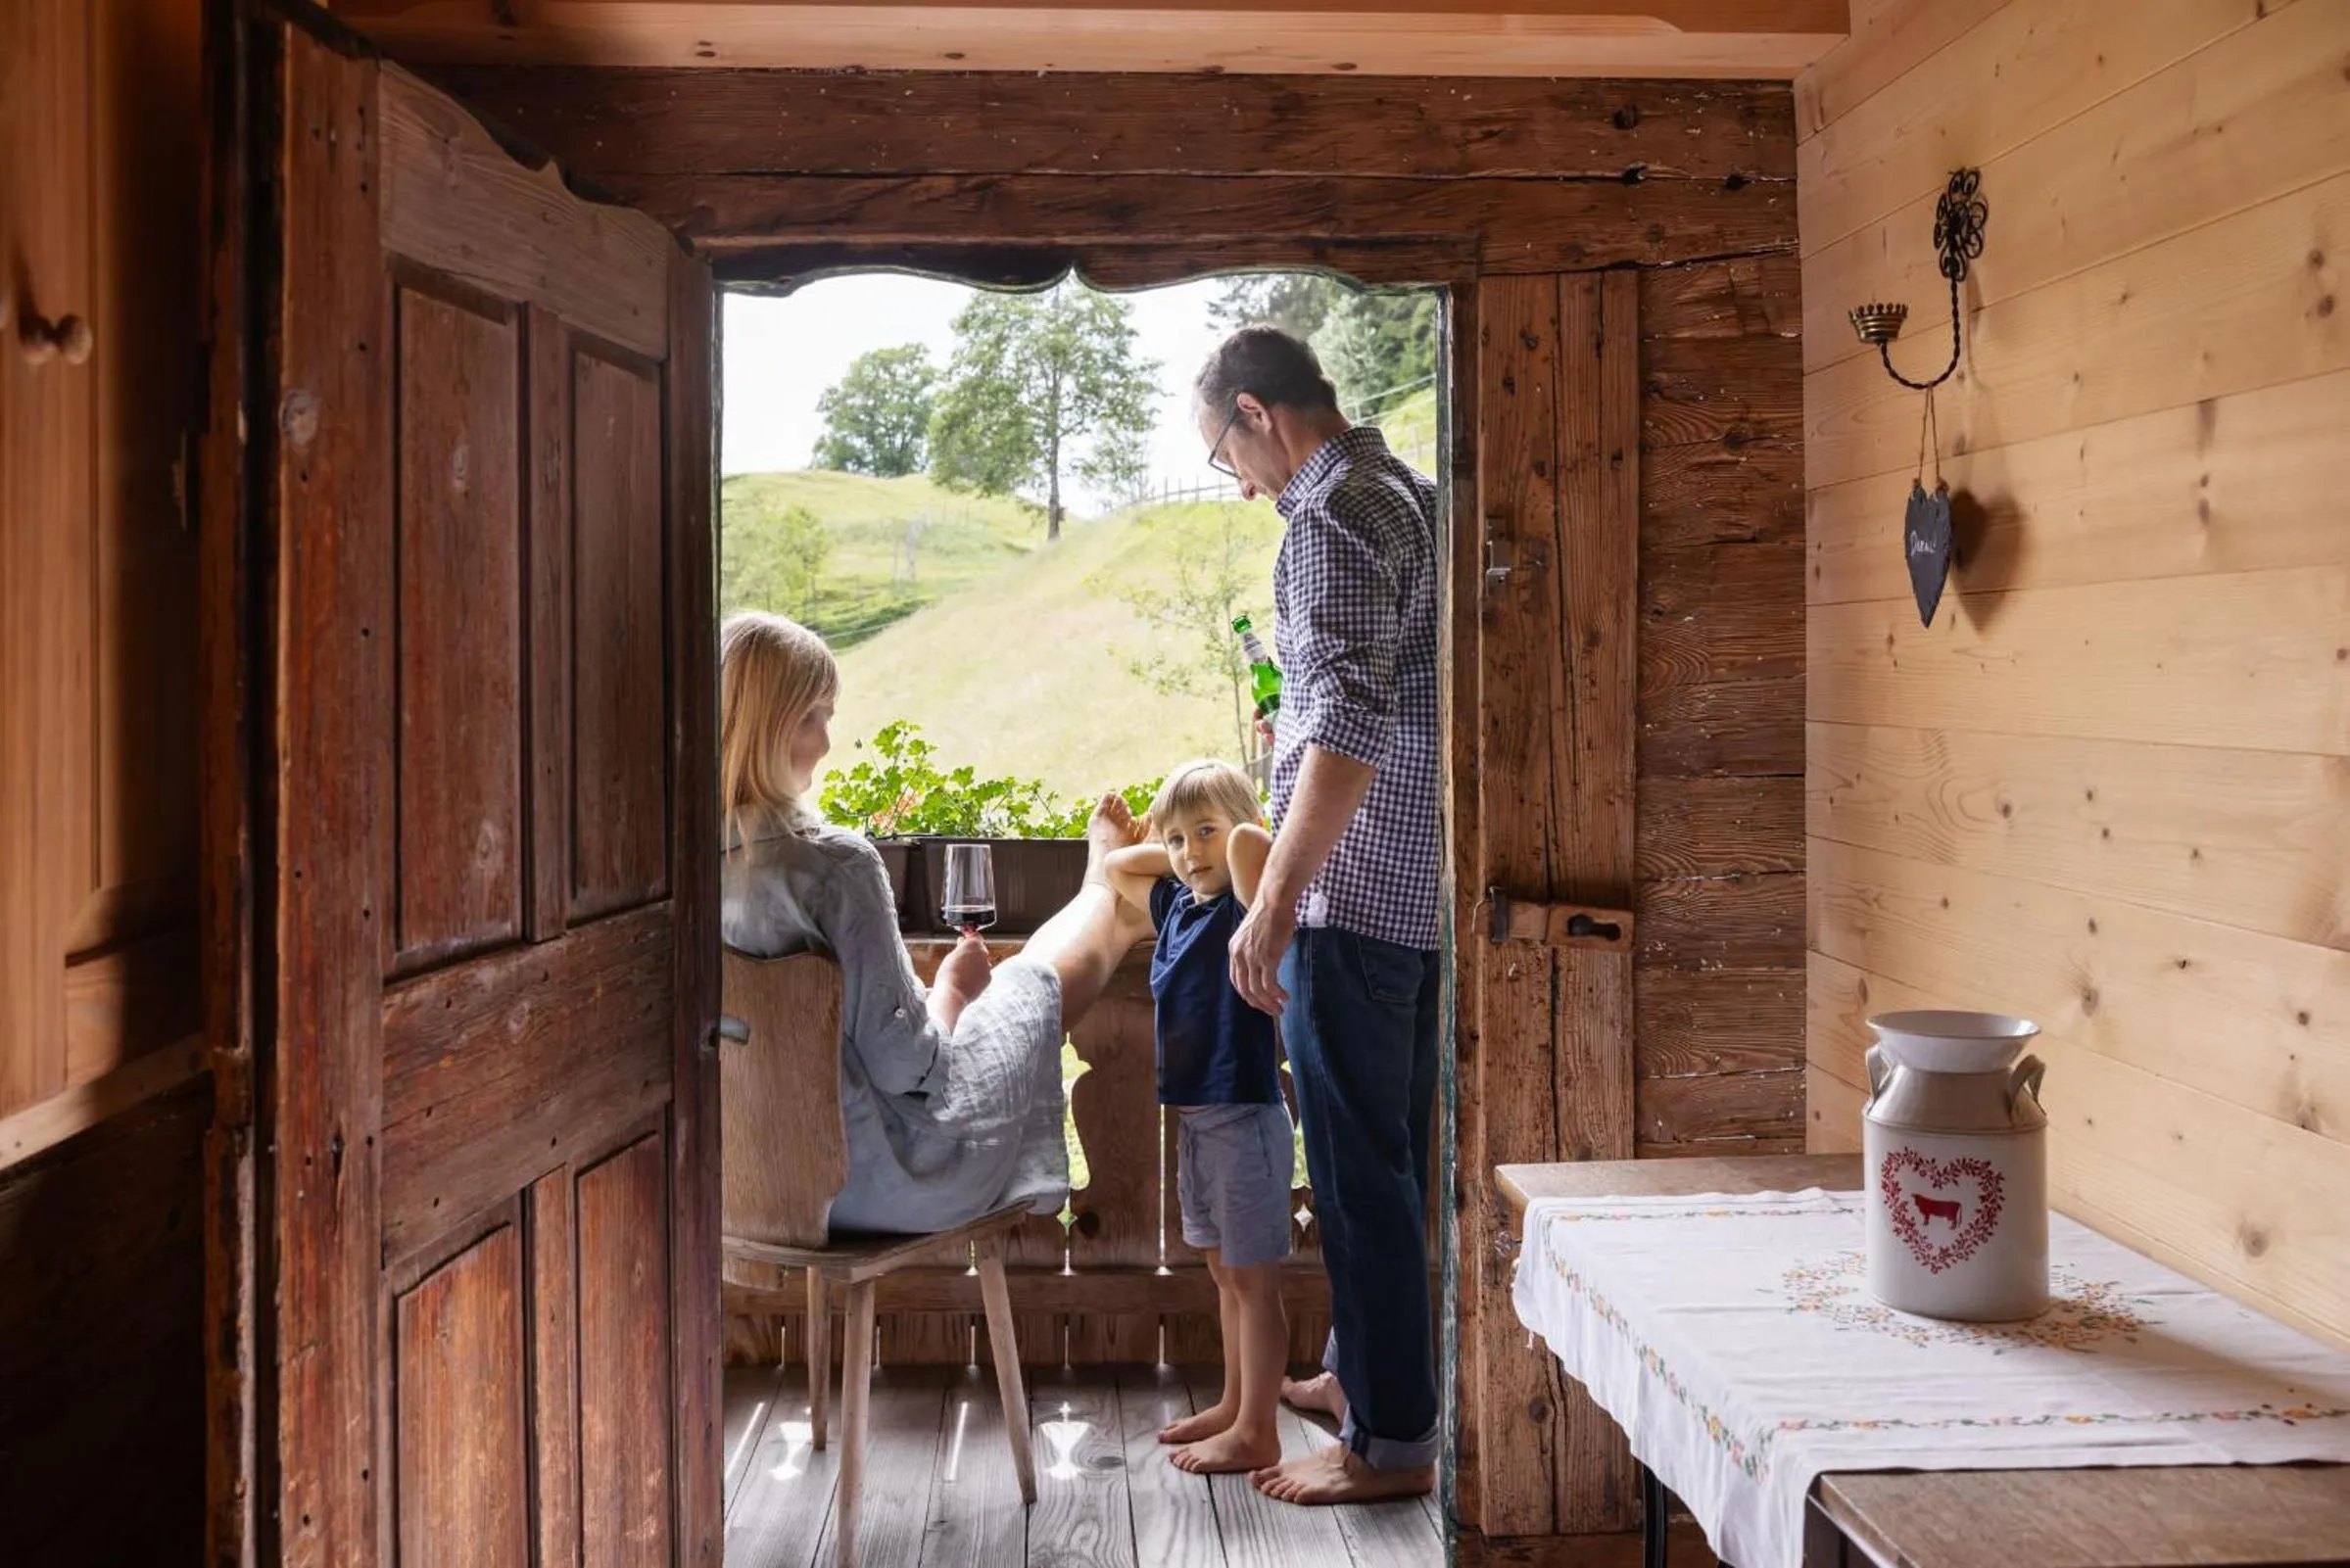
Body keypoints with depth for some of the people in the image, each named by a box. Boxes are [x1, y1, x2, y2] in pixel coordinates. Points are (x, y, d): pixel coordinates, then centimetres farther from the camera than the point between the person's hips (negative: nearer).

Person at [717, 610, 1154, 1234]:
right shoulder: (833, 863, -29)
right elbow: (907, 1064, -23)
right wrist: (951, 986, -2)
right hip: (876, 1178, -6)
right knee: (1038, 978, 17)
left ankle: (1108, 912, 55)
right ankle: (1107, 898, 50)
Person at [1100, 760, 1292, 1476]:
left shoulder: (1246, 906, -13)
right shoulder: (1177, 905, 10)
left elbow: (1248, 841, -34)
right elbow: (1116, 867, 26)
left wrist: (1242, 839, -13)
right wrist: (1173, 853, 14)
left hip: (1244, 1116, -8)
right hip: (1193, 1116, 8)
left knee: (1252, 1277, 0)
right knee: (1225, 1273, 18)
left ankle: (1256, 1432, 8)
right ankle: (1235, 1405, 30)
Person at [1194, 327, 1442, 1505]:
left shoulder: (1332, 517, -15)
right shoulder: (1405, 491, 14)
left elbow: (1351, 724, -24)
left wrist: (1273, 905, -25)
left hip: (1358, 890, -10)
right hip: (1420, 885, 10)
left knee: (1359, 1162, -2)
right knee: (1391, 1147, 19)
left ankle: (1392, 1441, 7)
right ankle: (1367, 1367, 33)